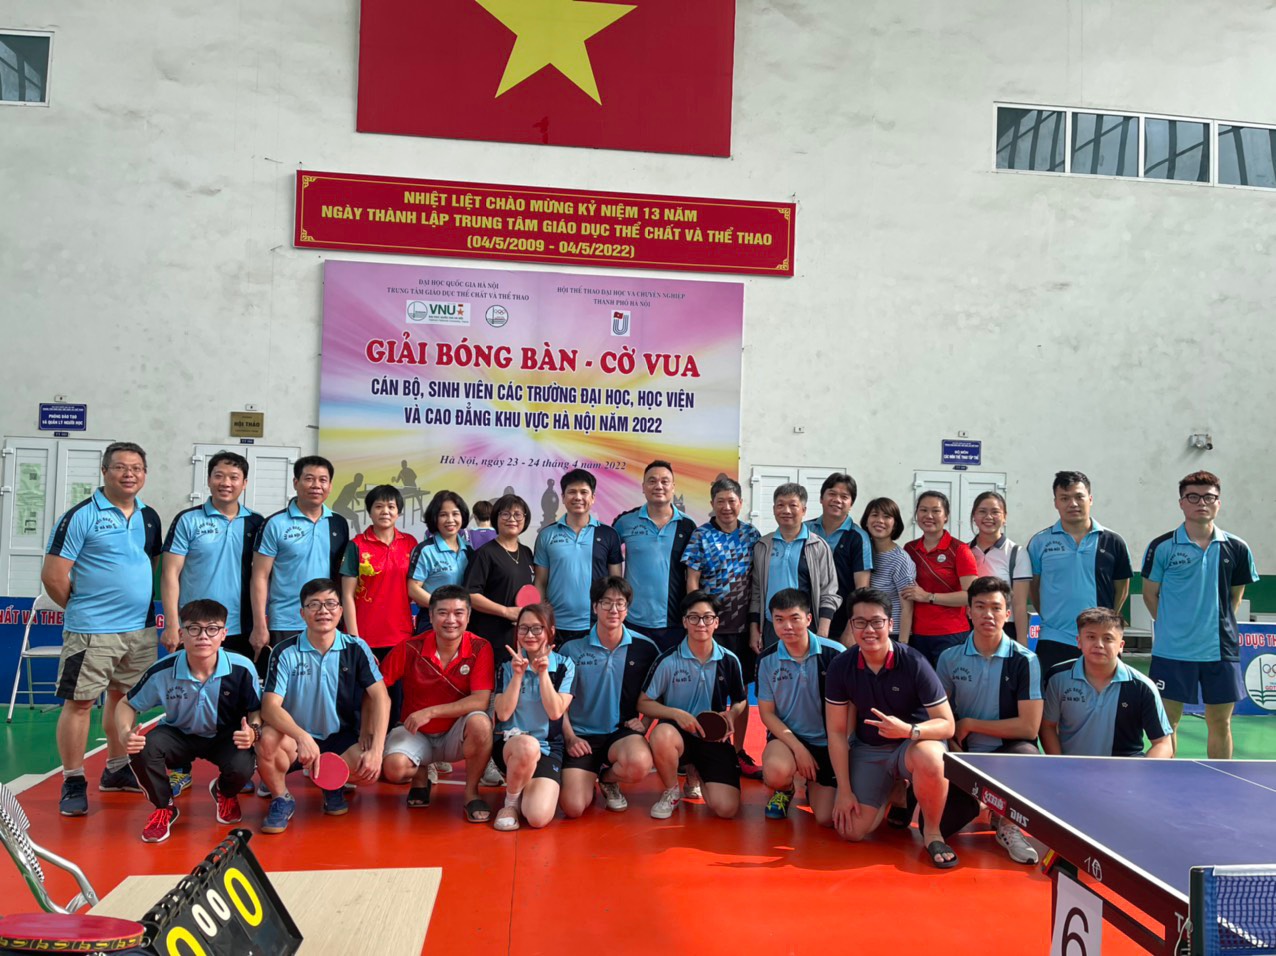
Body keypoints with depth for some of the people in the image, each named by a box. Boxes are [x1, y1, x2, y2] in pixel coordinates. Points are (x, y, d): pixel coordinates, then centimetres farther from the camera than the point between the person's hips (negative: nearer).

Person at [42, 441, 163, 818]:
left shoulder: (149, 518, 9)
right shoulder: (81, 516, -9)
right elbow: (53, 575, -10)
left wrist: (143, 604, 7)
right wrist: (82, 607, 0)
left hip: (141, 630, 6)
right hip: (91, 631, -6)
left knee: (124, 697, 16)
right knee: (79, 701, 0)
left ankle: (117, 770, 30)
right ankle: (73, 782, 11)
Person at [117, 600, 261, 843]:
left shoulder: (242, 669, -24)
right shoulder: (162, 671, -22)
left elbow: (255, 711, -10)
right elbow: (127, 705, -6)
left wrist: (253, 732, -33)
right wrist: (125, 733, -27)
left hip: (225, 736, -1)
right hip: (179, 734, 1)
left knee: (242, 766, -31)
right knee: (143, 750, -30)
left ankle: (225, 793, 13)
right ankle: (164, 808, 2)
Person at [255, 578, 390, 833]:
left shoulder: (356, 649, -4)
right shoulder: (285, 652, -8)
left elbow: (381, 698, -11)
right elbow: (270, 707, -17)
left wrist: (377, 750, -24)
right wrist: (302, 737, -36)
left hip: (342, 740, 1)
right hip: (296, 738, -1)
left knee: (371, 766, -29)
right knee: (268, 739, -34)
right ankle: (281, 798, -1)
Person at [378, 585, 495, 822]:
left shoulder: (480, 649, -14)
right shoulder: (409, 649, -12)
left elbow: (481, 701, -21)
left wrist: (430, 712, -24)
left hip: (456, 736, 0)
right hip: (415, 734, 1)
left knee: (480, 722, -33)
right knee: (393, 767, -30)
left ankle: (471, 792, -7)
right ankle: (420, 776, 11)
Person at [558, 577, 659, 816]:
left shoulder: (644, 648, -1)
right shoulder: (572, 649, 0)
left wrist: (645, 721, -4)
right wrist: (569, 736, -5)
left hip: (623, 732, 0)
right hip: (582, 736, 0)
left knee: (640, 764, -35)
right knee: (573, 808, -19)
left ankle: (608, 779, 4)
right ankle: (589, 779, 20)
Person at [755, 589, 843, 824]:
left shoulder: (835, 654, -14)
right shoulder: (767, 660, -7)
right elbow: (767, 713, -3)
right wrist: (798, 749, -14)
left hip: (828, 742, 0)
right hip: (786, 736, 1)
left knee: (827, 818, -9)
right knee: (776, 771, -33)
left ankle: (813, 784, 28)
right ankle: (784, 789, 7)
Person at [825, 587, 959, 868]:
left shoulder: (914, 663, -20)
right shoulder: (840, 667, -12)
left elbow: (947, 725, -18)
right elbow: (837, 731, -5)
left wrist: (909, 730, -38)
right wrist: (844, 790, -9)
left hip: (914, 742, -3)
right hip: (867, 750, 3)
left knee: (929, 757, -39)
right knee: (850, 831, -11)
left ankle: (932, 831, -11)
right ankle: (893, 796, 22)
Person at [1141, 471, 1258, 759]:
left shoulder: (1237, 549, 2)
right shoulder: (1161, 547, -4)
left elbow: (1234, 597, 14)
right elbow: (1150, 595, 5)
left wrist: (1219, 625, 8)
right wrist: (1173, 626, 4)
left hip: (1221, 650, 2)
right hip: (1171, 650, -2)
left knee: (1220, 723, 10)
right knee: (1167, 721, 5)